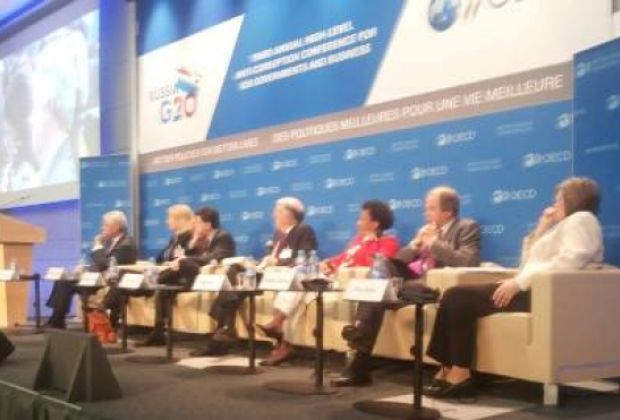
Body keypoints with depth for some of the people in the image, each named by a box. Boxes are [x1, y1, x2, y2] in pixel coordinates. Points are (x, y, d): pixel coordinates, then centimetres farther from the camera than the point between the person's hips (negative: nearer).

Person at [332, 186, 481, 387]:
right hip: (413, 279, 7)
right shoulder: (426, 230, 25)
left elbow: (467, 262, -15)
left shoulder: (467, 228, 4)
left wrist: (433, 242, -9)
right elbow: (399, 259, 21)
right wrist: (416, 243, 2)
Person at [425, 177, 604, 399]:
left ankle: (460, 374, -15)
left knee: (460, 297, -18)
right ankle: (448, 369, -9)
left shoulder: (581, 219, 0)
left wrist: (519, 282, -20)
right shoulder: (563, 225, 30)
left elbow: (569, 261, -19)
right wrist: (541, 230, 18)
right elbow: (528, 263, 26)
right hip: (532, 289, 10)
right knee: (455, 296, -5)